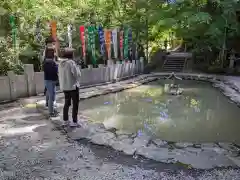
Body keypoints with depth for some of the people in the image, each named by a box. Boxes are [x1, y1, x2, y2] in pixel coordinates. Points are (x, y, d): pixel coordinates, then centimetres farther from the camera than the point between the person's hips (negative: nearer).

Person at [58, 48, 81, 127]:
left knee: (66, 103, 18)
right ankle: (74, 122, 5)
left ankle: (65, 120, 25)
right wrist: (76, 66, -1)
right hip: (73, 86, -7)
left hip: (64, 86, 7)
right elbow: (77, 74, -17)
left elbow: (61, 75, 9)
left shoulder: (60, 63, 4)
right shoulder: (71, 62, -18)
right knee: (75, 104, 3)